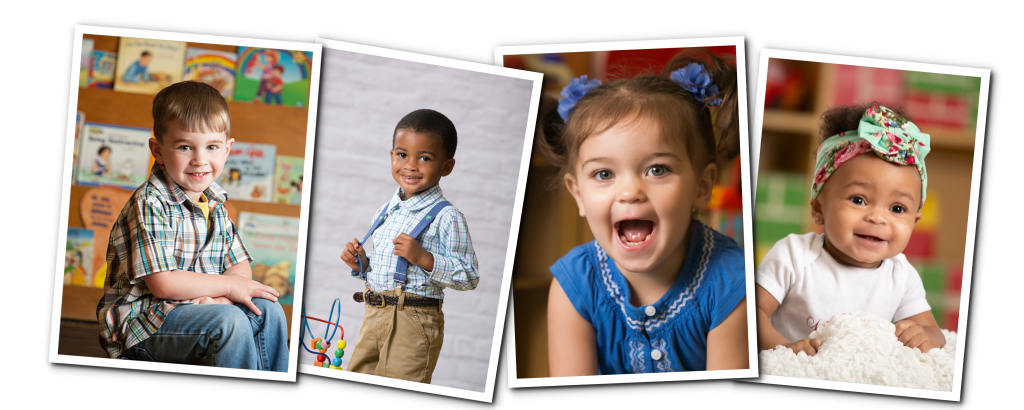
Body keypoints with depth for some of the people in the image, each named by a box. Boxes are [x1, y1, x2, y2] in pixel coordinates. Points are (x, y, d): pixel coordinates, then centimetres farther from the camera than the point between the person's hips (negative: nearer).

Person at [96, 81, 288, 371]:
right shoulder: (150, 205, -17)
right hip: (143, 321, -8)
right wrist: (228, 286, -15)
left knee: (267, 310, -4)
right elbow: (162, 283, -23)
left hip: (199, 303, 8)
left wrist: (220, 297, -15)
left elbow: (240, 267, 9)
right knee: (229, 322, -27)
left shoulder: (213, 203, 9)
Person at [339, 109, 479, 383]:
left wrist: (424, 258, -22)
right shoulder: (384, 213, 13)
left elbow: (470, 277, -13)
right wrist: (361, 265, 4)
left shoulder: (447, 218, -9)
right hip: (374, 317, 7)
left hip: (413, 322, -7)